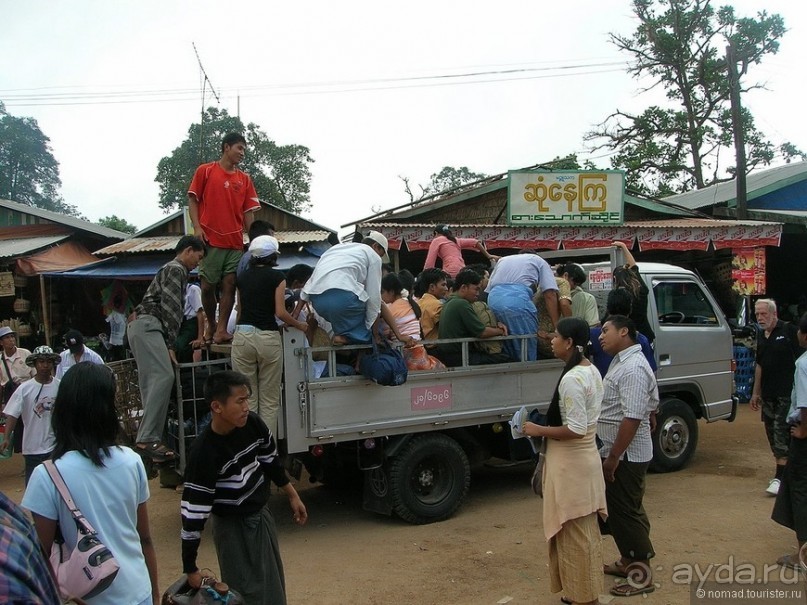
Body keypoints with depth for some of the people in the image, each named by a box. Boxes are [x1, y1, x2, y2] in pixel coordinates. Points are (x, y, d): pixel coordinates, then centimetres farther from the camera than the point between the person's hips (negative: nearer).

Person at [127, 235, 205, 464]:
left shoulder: (172, 269, 29)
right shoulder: (177, 269, -2)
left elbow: (174, 310, 31)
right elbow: (169, 308, -12)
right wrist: (170, 344, -12)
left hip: (140, 327, 11)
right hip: (147, 325, -11)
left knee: (151, 382, 4)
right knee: (164, 376, -21)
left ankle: (149, 438, 0)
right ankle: (147, 439, -27)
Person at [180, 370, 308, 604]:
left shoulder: (252, 423, -13)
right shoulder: (204, 453, -29)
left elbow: (271, 460, 6)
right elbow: (193, 512, -24)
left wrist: (293, 496, 14)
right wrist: (190, 568, -19)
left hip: (262, 515, 6)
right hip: (232, 526, -6)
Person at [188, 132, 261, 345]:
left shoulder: (245, 179, 13)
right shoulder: (205, 171, 5)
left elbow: (248, 212, 10)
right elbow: (193, 200, 3)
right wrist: (197, 227, -9)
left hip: (235, 241, 3)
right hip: (210, 239, -2)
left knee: (230, 285, -4)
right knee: (208, 285, 0)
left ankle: (221, 330, -2)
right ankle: (211, 325, 20)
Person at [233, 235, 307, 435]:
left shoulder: (242, 277, 13)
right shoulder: (276, 276, -1)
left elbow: (240, 308, 16)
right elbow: (280, 312, -6)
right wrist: (299, 325, 9)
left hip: (242, 336, 3)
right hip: (268, 338, -3)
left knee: (247, 398, 7)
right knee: (269, 400, 5)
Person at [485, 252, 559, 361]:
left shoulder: (503, 260, 36)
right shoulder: (539, 261, 25)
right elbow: (550, 294, 10)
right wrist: (556, 325, 7)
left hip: (492, 298, 4)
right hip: (518, 298, -4)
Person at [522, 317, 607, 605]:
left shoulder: (571, 379, -23)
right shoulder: (592, 371, 7)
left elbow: (575, 429, -26)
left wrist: (539, 430, -16)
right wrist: (549, 424, 14)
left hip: (570, 464, -10)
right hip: (585, 457, 10)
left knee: (573, 535, 3)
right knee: (585, 532, 19)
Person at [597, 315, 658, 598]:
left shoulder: (633, 368, -22)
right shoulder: (622, 361, 11)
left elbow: (632, 418, -28)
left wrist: (613, 457, -24)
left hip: (627, 455, -10)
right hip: (617, 452, 10)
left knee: (625, 512, 0)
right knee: (618, 509, 19)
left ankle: (641, 573, 13)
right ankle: (628, 560, 33)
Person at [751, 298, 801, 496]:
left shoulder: (789, 331, -9)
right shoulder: (761, 335, 13)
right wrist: (755, 393, 21)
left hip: (787, 394, -7)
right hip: (767, 395, 7)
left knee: (782, 435, -8)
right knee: (773, 435, 11)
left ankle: (780, 477, -7)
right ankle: (786, 470, 23)